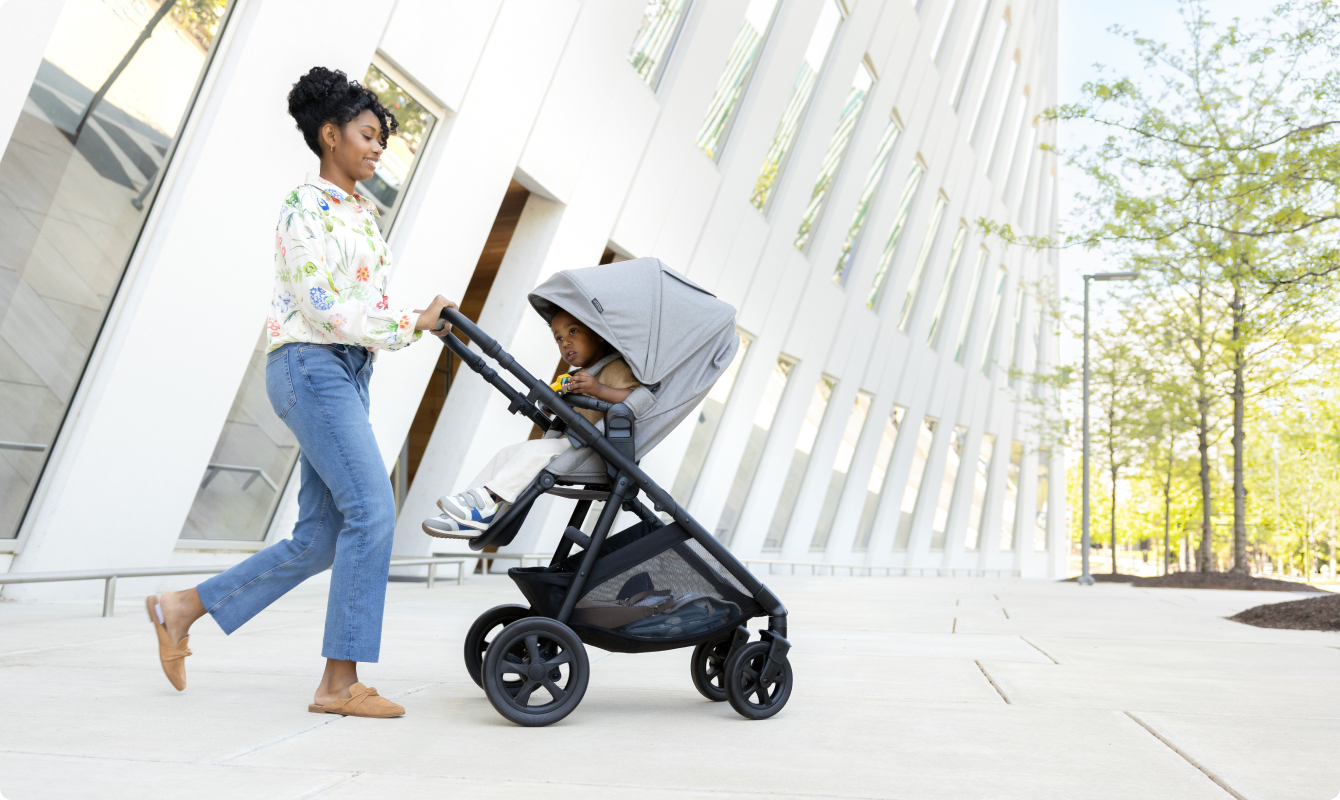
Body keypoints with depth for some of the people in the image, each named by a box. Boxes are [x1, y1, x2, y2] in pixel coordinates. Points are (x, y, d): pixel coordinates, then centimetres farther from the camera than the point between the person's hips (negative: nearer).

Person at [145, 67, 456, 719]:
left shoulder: (362, 211, 22)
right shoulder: (307, 206, -5)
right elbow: (323, 305, -15)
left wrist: (421, 320, 4)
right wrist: (410, 326, -11)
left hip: (348, 374, 9)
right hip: (310, 366, -9)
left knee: (321, 538, 5)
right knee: (372, 511, -17)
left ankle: (182, 608, 19)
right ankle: (340, 683, -11)